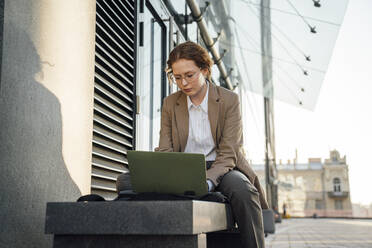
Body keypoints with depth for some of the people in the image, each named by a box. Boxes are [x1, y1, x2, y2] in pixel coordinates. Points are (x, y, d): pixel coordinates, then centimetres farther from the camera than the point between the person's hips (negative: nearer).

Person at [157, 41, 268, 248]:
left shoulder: (229, 100, -4)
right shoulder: (170, 103, 6)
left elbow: (228, 154, -11)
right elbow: (165, 151, 3)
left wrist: (208, 182, -29)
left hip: (221, 168, -2)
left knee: (243, 192, -36)